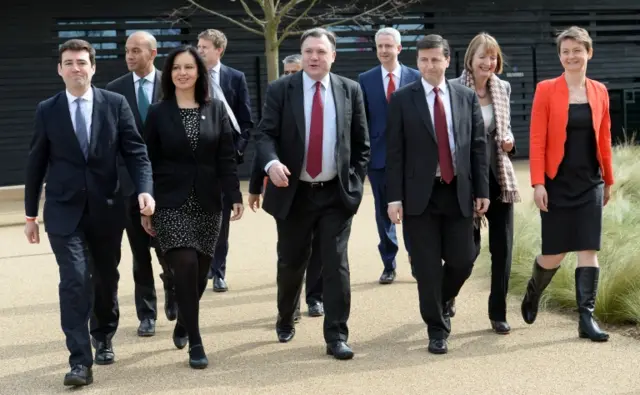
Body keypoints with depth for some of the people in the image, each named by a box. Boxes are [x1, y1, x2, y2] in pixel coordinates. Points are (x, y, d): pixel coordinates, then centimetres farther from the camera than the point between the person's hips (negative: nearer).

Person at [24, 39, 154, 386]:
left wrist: (145, 189, -19)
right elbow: (36, 164, 5)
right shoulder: (47, 110, 1)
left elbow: (135, 151, -3)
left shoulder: (116, 104, -1)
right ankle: (80, 361, -7)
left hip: (106, 208, 1)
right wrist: (30, 214, 6)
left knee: (106, 278, 15)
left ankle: (103, 338, 39)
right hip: (64, 210, -1)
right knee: (74, 282, -10)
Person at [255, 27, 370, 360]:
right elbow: (265, 133, -8)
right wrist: (272, 162, -27)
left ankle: (336, 337, 3)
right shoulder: (280, 89, -2)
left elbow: (361, 142, 8)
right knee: (290, 263, 13)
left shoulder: (350, 90, 3)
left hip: (336, 194, 0)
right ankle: (285, 321, 37)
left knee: (336, 265, -3)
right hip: (294, 193, 0)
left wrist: (356, 182, 1)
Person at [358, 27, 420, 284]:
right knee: (384, 212, 8)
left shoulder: (415, 77, 1)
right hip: (378, 154, 1)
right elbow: (361, 120, 3)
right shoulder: (366, 79, 4)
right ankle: (389, 265, 17)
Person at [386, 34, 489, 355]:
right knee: (427, 266, 1)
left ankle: (442, 303, 34)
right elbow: (394, 152, -2)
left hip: (458, 192, 2)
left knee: (462, 260, 3)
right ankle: (437, 329, 15)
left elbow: (478, 146, 8)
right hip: (420, 194, -2)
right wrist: (394, 197, -8)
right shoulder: (402, 99, 0)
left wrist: (482, 190, 3)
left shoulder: (467, 96, 7)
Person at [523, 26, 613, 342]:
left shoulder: (599, 92, 6)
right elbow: (537, 140, -7)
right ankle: (532, 293, 33)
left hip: (590, 183, 3)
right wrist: (538, 183, -13)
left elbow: (604, 139, 12)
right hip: (558, 183, -3)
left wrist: (608, 180, 15)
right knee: (554, 253, 3)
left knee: (589, 250, -2)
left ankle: (587, 319, 3)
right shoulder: (546, 90, -4)